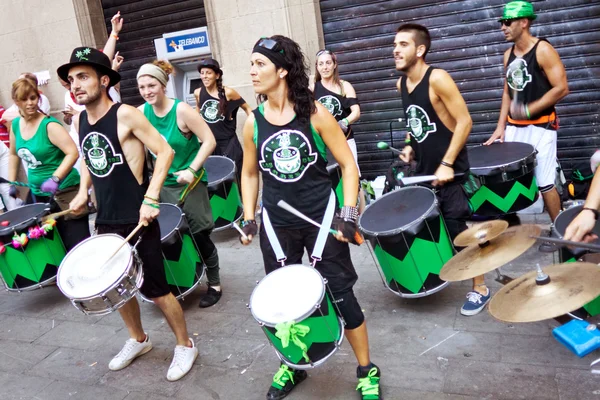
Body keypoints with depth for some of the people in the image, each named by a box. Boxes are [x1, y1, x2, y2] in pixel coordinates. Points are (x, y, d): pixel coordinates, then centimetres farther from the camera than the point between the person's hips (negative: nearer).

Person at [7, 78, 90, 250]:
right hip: (39, 195, 7)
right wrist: (12, 183, 16)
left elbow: (73, 153, -23)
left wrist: (55, 179, -31)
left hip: (65, 193, -7)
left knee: (77, 246, -6)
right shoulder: (15, 125, 7)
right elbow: (14, 154, 22)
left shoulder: (49, 125, -15)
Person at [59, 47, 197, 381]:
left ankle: (185, 345, 20)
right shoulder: (79, 120, 7)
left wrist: (151, 198, -21)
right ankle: (139, 339, 41)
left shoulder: (125, 114, -14)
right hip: (105, 221, 7)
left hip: (136, 219, -7)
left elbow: (165, 151, -15)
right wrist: (83, 191, 8)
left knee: (155, 289, 0)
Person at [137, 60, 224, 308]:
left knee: (199, 235, 3)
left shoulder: (182, 110, -16)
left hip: (189, 183, -5)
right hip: (162, 184, 5)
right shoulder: (141, 113, -2)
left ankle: (214, 285, 19)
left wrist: (192, 169, -25)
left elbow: (209, 141, -18)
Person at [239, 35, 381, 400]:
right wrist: (249, 218, 4)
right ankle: (292, 365, 36)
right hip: (277, 225, 3)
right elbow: (250, 173, 13)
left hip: (322, 220, -3)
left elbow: (348, 164, -5)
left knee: (342, 294, 4)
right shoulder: (253, 123, 0)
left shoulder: (315, 113, -9)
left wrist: (349, 215, -14)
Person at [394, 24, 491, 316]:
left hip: (448, 169, -7)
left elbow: (464, 121, -18)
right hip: (423, 168, 7)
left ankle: (480, 289, 14)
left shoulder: (437, 79, -17)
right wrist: (412, 146, 4)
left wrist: (447, 164, -21)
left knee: (458, 229, -2)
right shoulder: (401, 84, 6)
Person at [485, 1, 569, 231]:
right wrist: (501, 127, 7)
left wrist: (529, 109, -19)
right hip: (514, 126, 6)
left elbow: (562, 88, -14)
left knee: (544, 182, -3)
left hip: (541, 126, -6)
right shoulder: (508, 55, 10)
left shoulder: (543, 50, -10)